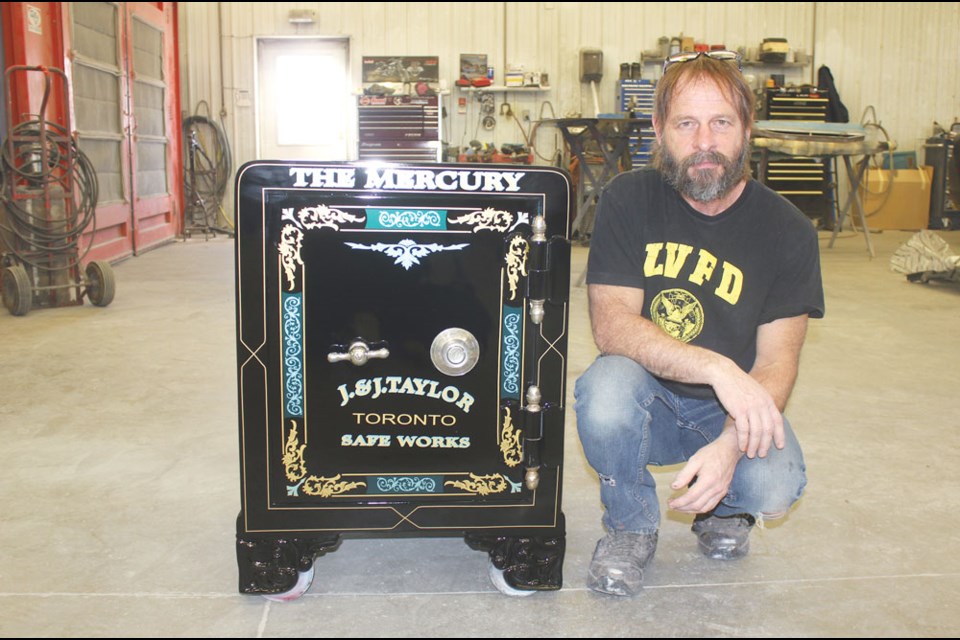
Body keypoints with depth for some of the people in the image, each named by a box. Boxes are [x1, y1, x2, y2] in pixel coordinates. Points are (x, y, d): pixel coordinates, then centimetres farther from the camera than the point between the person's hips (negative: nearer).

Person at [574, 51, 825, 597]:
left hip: (735, 409, 1)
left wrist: (730, 443, -31)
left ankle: (721, 507, 13)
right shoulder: (627, 200, -10)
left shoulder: (788, 231, -8)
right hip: (647, 399, 0)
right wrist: (718, 367, -34)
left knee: (774, 487, -29)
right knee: (604, 393, -34)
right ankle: (631, 526, -2)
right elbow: (611, 326, -19)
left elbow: (777, 361, -11)